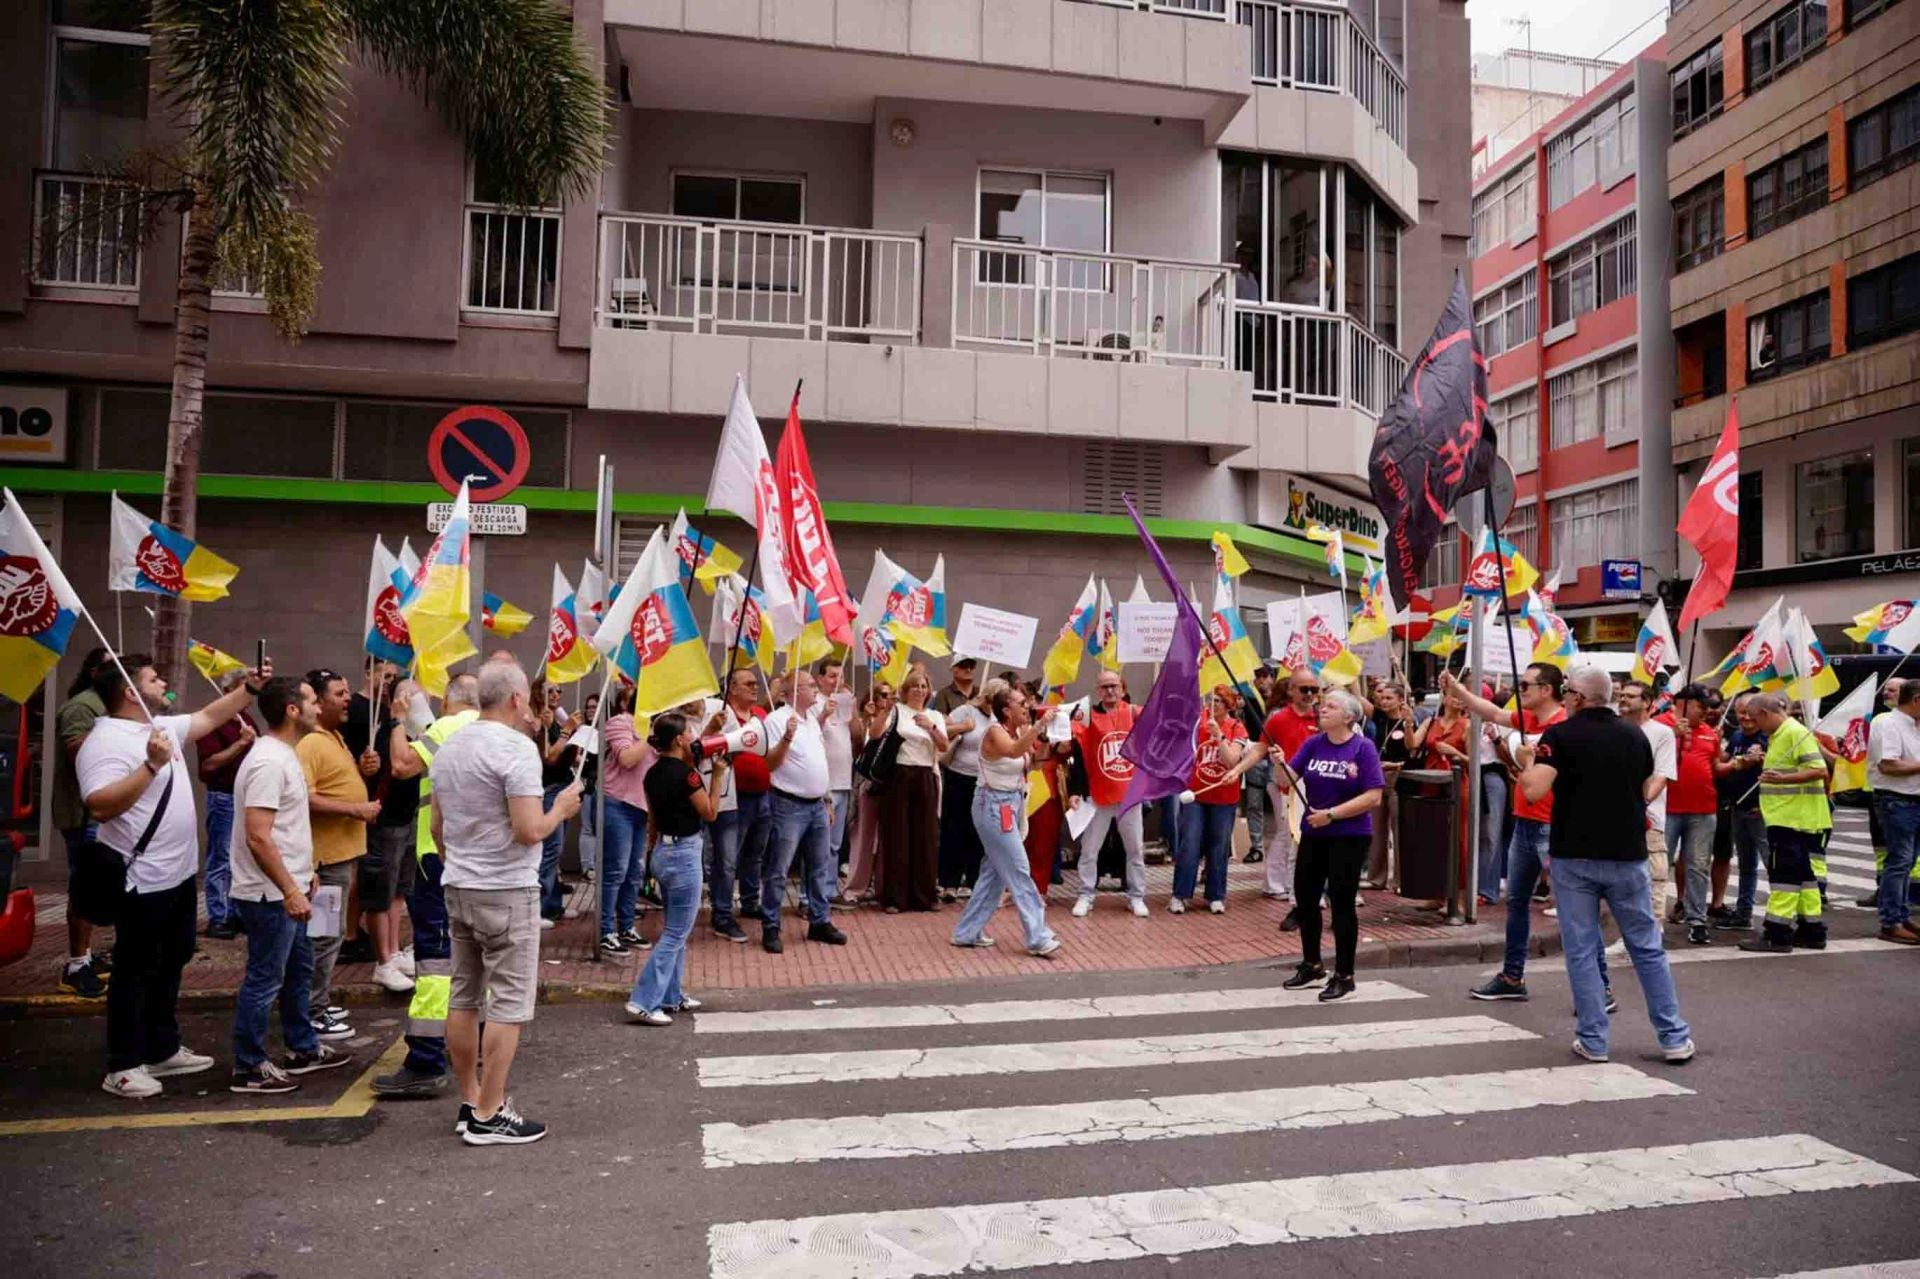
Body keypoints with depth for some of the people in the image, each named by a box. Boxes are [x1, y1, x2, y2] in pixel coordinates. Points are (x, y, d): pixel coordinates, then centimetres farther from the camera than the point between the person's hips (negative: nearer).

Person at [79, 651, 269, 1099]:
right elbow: (100, 807, -29)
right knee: (136, 973, 1)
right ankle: (122, 1066, 12)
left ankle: (163, 1050, 30)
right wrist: (152, 765, -32)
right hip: (143, 882, -10)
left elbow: (210, 716, 24)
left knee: (170, 965, 18)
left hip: (178, 875, 10)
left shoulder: (163, 726, 8)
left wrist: (250, 687, 15)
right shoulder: (106, 742, -19)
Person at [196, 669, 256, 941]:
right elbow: (208, 765, -20)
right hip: (224, 798, -8)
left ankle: (235, 913, 20)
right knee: (221, 861, -1)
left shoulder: (247, 720, 13)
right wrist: (241, 743, -23)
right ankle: (217, 919, 5)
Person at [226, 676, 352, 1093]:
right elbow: (257, 837, -27)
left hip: (287, 889, 11)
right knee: (264, 980, 1)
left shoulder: (285, 756, 10)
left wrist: (303, 874, 22)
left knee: (298, 969, 20)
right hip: (271, 894, -11)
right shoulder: (268, 762, -22)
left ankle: (303, 1049, 33)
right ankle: (248, 1069, 13)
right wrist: (290, 890, -26)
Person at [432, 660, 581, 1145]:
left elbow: (437, 828, 17)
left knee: (464, 997, 14)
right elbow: (529, 831, -22)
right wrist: (561, 809, -4)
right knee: (507, 1004, -1)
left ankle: (471, 1101, 24)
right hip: (506, 891, -8)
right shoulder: (517, 747, -16)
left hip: (458, 887, 8)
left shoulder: (448, 747, 10)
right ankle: (488, 1115, 3)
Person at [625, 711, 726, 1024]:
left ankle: (671, 997, 26)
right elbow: (710, 813, -10)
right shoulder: (685, 773, -19)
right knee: (676, 934, -2)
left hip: (662, 851, 9)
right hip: (684, 854, -9)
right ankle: (643, 1002, -4)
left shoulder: (653, 773, 5)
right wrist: (718, 775, -5)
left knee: (675, 929, 19)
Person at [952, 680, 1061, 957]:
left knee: (994, 872, 13)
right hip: (994, 806, -9)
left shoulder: (1018, 731, 7)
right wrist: (1039, 725, -49)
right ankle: (1038, 938, -4)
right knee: (1019, 871, -7)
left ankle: (967, 932, 21)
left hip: (1011, 804, 9)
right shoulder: (995, 732, -18)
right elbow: (1014, 750, -39)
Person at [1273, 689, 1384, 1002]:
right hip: (1313, 834, 6)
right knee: (1305, 898, 12)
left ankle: (1344, 976, 13)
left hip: (1349, 837, -5)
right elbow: (1289, 780, -4)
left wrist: (1331, 814, -19)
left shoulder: (1363, 748, -11)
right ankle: (1312, 966, 30)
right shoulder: (1313, 744, 3)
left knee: (1341, 903, 0)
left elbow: (1373, 797, -16)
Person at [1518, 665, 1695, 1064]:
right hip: (1627, 855, 3)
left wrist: (1526, 761, -2)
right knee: (1648, 948, 13)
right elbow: (1646, 792, 14)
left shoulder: (1560, 735, -10)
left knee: (1581, 951, 5)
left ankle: (1593, 1041, 8)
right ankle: (1674, 1038, 18)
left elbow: (1534, 790, -21)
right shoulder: (1635, 735, 4)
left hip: (1574, 856, -3)